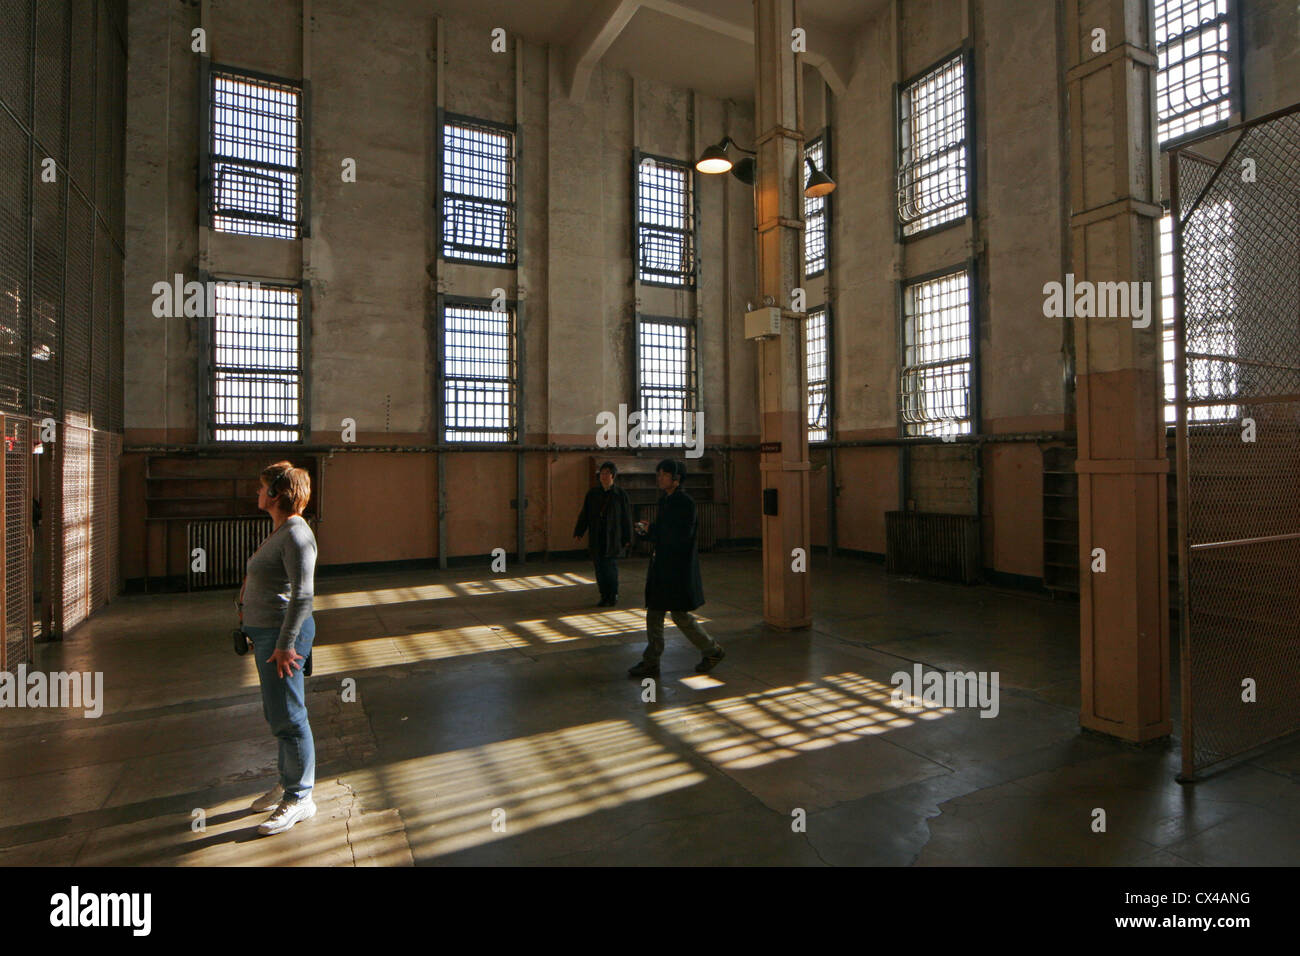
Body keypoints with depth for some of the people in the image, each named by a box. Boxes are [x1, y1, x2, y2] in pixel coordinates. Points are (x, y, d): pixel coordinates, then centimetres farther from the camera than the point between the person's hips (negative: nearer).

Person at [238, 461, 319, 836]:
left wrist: (285, 644, -24)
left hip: (283, 632, -11)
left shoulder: (296, 534, -19)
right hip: (266, 631, 11)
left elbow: (303, 594, -25)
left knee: (287, 717, -1)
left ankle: (299, 799, 12)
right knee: (276, 715, 20)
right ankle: (287, 783, 35)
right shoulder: (280, 530, 13)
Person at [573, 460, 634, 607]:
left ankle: (613, 596, 11)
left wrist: (627, 539, -2)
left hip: (613, 538, -3)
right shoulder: (592, 494, 9)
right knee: (599, 568, 4)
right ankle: (604, 596, 16)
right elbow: (584, 515, 10)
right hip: (596, 538, 3)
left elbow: (627, 518, 2)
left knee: (611, 566, -6)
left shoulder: (621, 494, 1)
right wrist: (578, 533, 1)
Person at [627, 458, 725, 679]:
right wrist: (647, 531, 0)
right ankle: (651, 663, 18)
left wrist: (651, 530, -17)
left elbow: (682, 536, -22)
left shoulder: (685, 502, -14)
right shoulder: (665, 500, 12)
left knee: (680, 615, 0)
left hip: (678, 568, -9)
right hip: (662, 566, 9)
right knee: (654, 614, 9)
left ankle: (712, 650, 20)